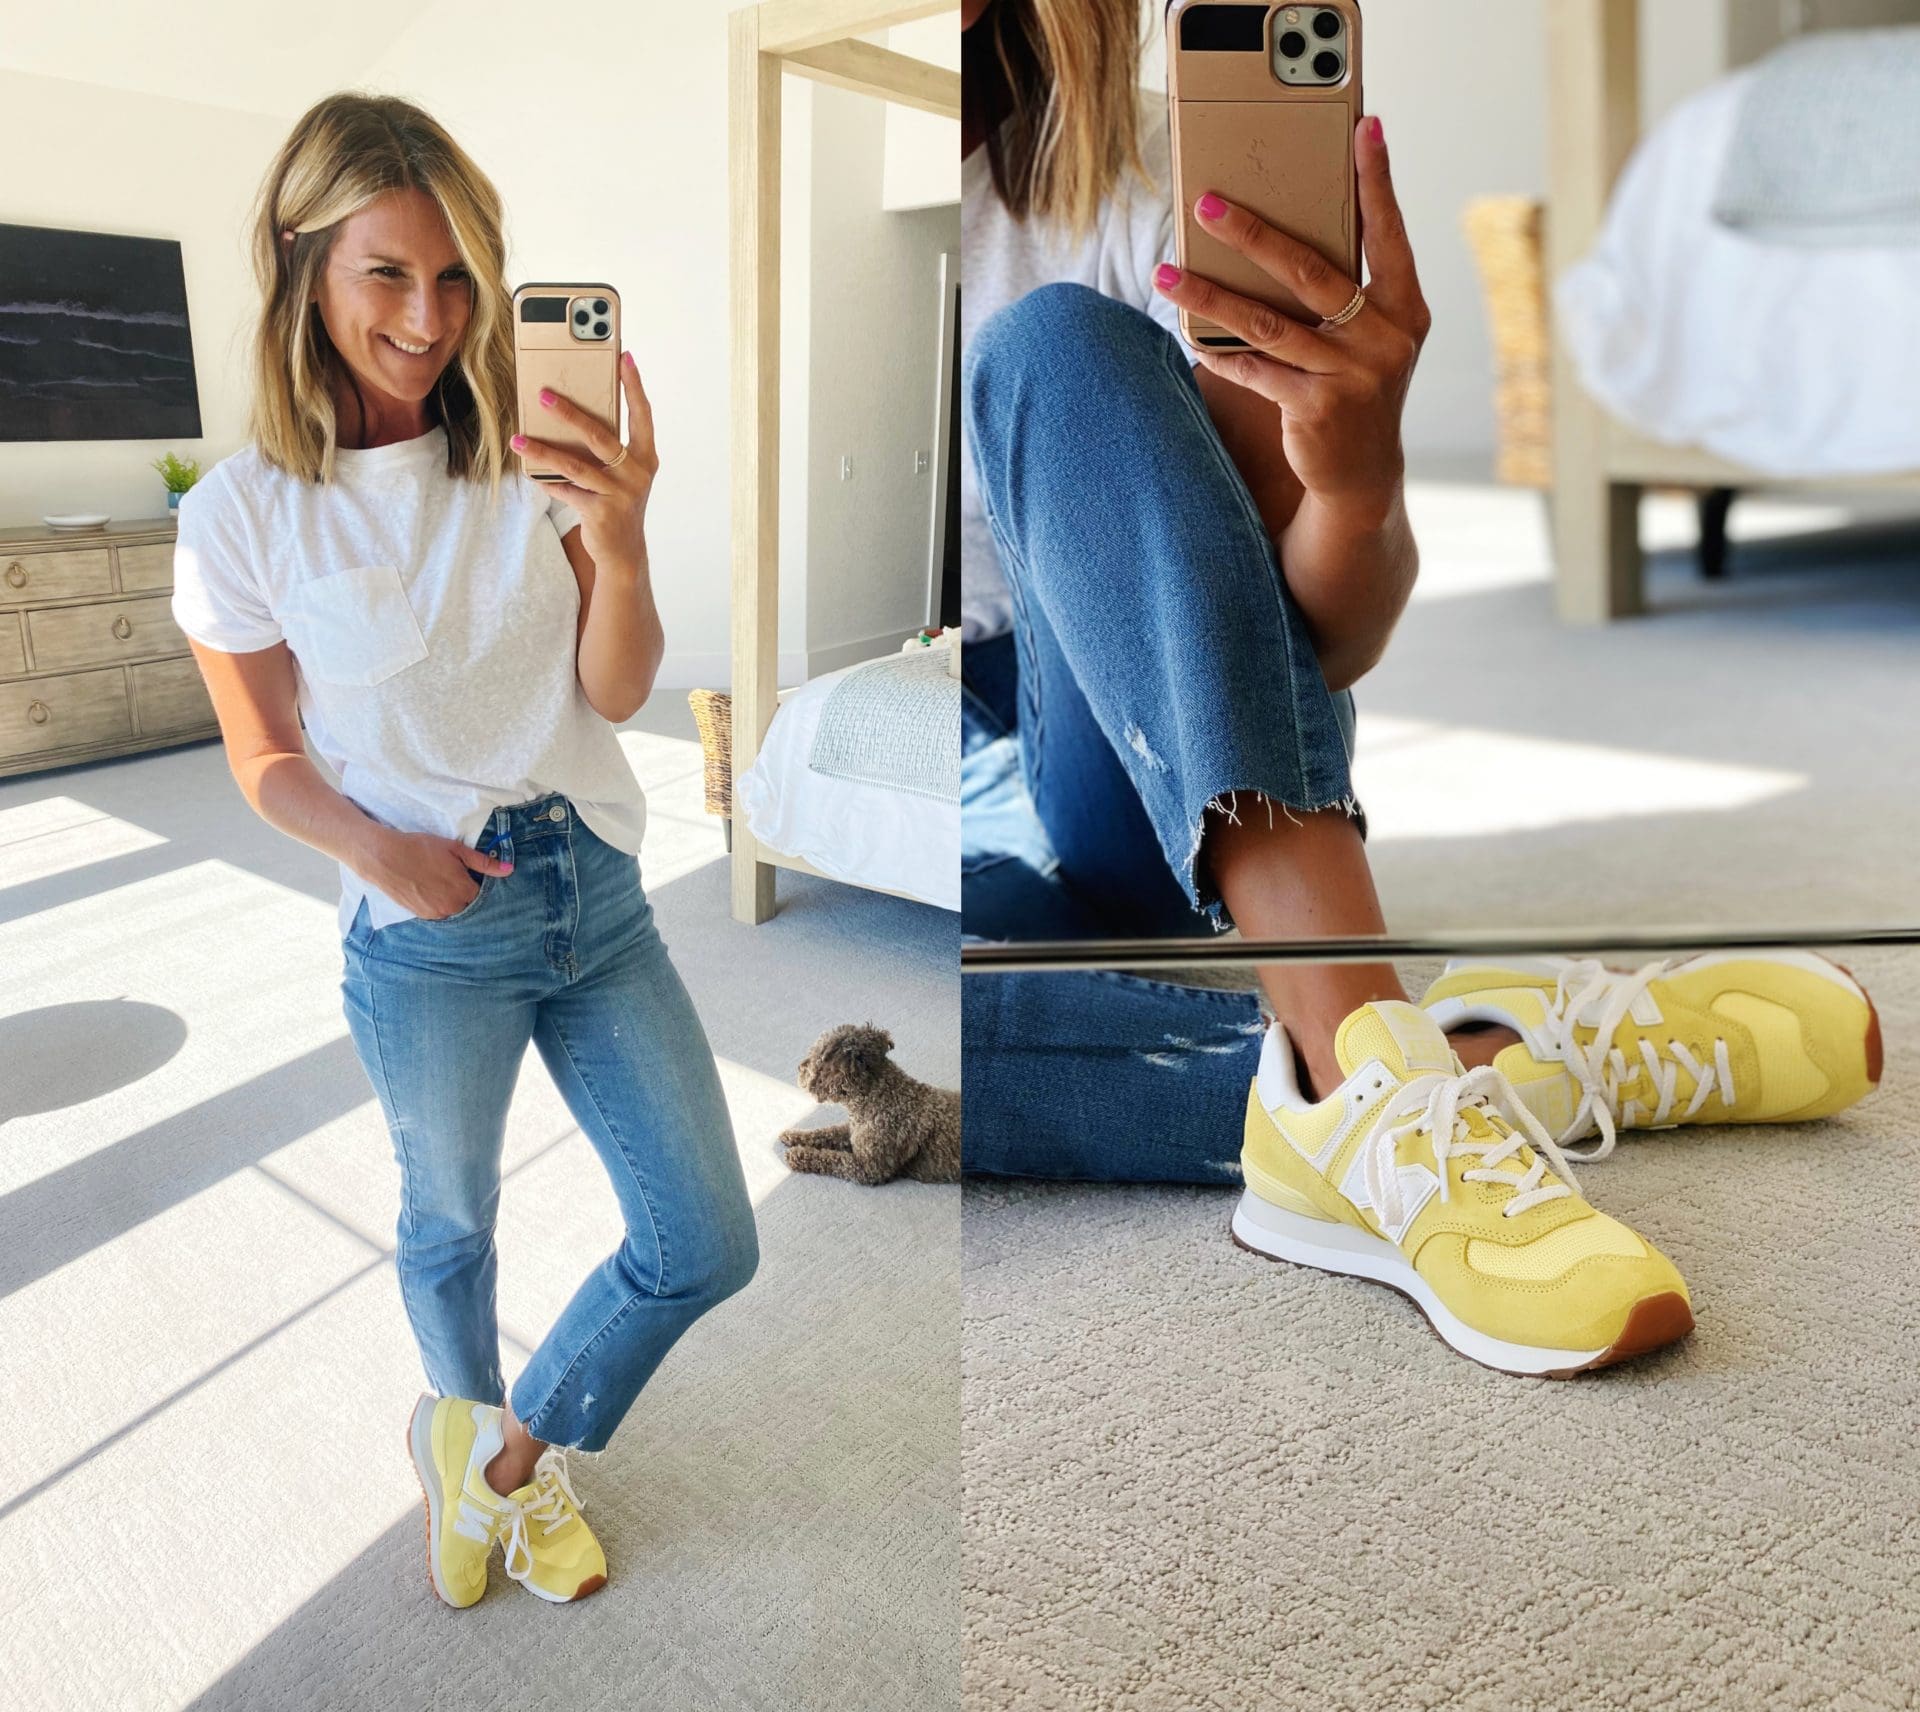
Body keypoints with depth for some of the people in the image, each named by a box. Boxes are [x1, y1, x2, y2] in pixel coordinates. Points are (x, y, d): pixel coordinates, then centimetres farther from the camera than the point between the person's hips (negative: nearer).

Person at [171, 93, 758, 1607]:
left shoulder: (531, 454, -1)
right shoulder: (245, 516, -7)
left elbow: (617, 692, -4)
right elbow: (264, 758, 2)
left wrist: (620, 545, -23)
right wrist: (378, 850, -18)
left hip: (597, 893, 3)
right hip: (427, 932, -3)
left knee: (710, 1246, 5)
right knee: (452, 1226, 19)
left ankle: (507, 1456, 31)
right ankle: (493, 1452, 50)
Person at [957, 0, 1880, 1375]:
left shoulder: (1132, 171, 0)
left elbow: (1329, 650, -9)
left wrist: (1360, 480, -30)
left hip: (1183, 803, 0)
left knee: (1064, 346, -24)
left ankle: (1346, 1066, -35)